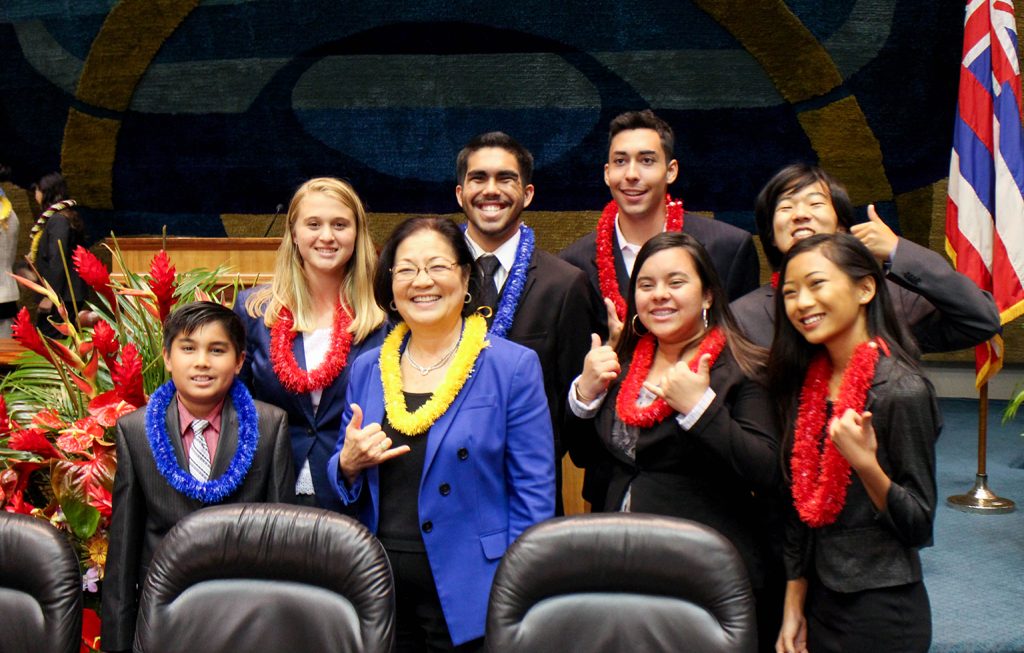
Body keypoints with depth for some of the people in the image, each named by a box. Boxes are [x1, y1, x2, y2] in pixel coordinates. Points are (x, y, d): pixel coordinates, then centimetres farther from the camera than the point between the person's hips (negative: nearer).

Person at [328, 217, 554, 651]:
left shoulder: (514, 366, -5)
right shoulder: (366, 370, 8)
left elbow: (534, 496, -5)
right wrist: (348, 465, -6)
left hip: (469, 598, -4)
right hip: (378, 592, 4)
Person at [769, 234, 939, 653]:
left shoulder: (902, 390, -16)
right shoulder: (807, 383, 3)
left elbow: (919, 526, -14)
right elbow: (801, 509, 7)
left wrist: (866, 464, -30)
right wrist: (793, 607, 8)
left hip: (882, 615, -5)